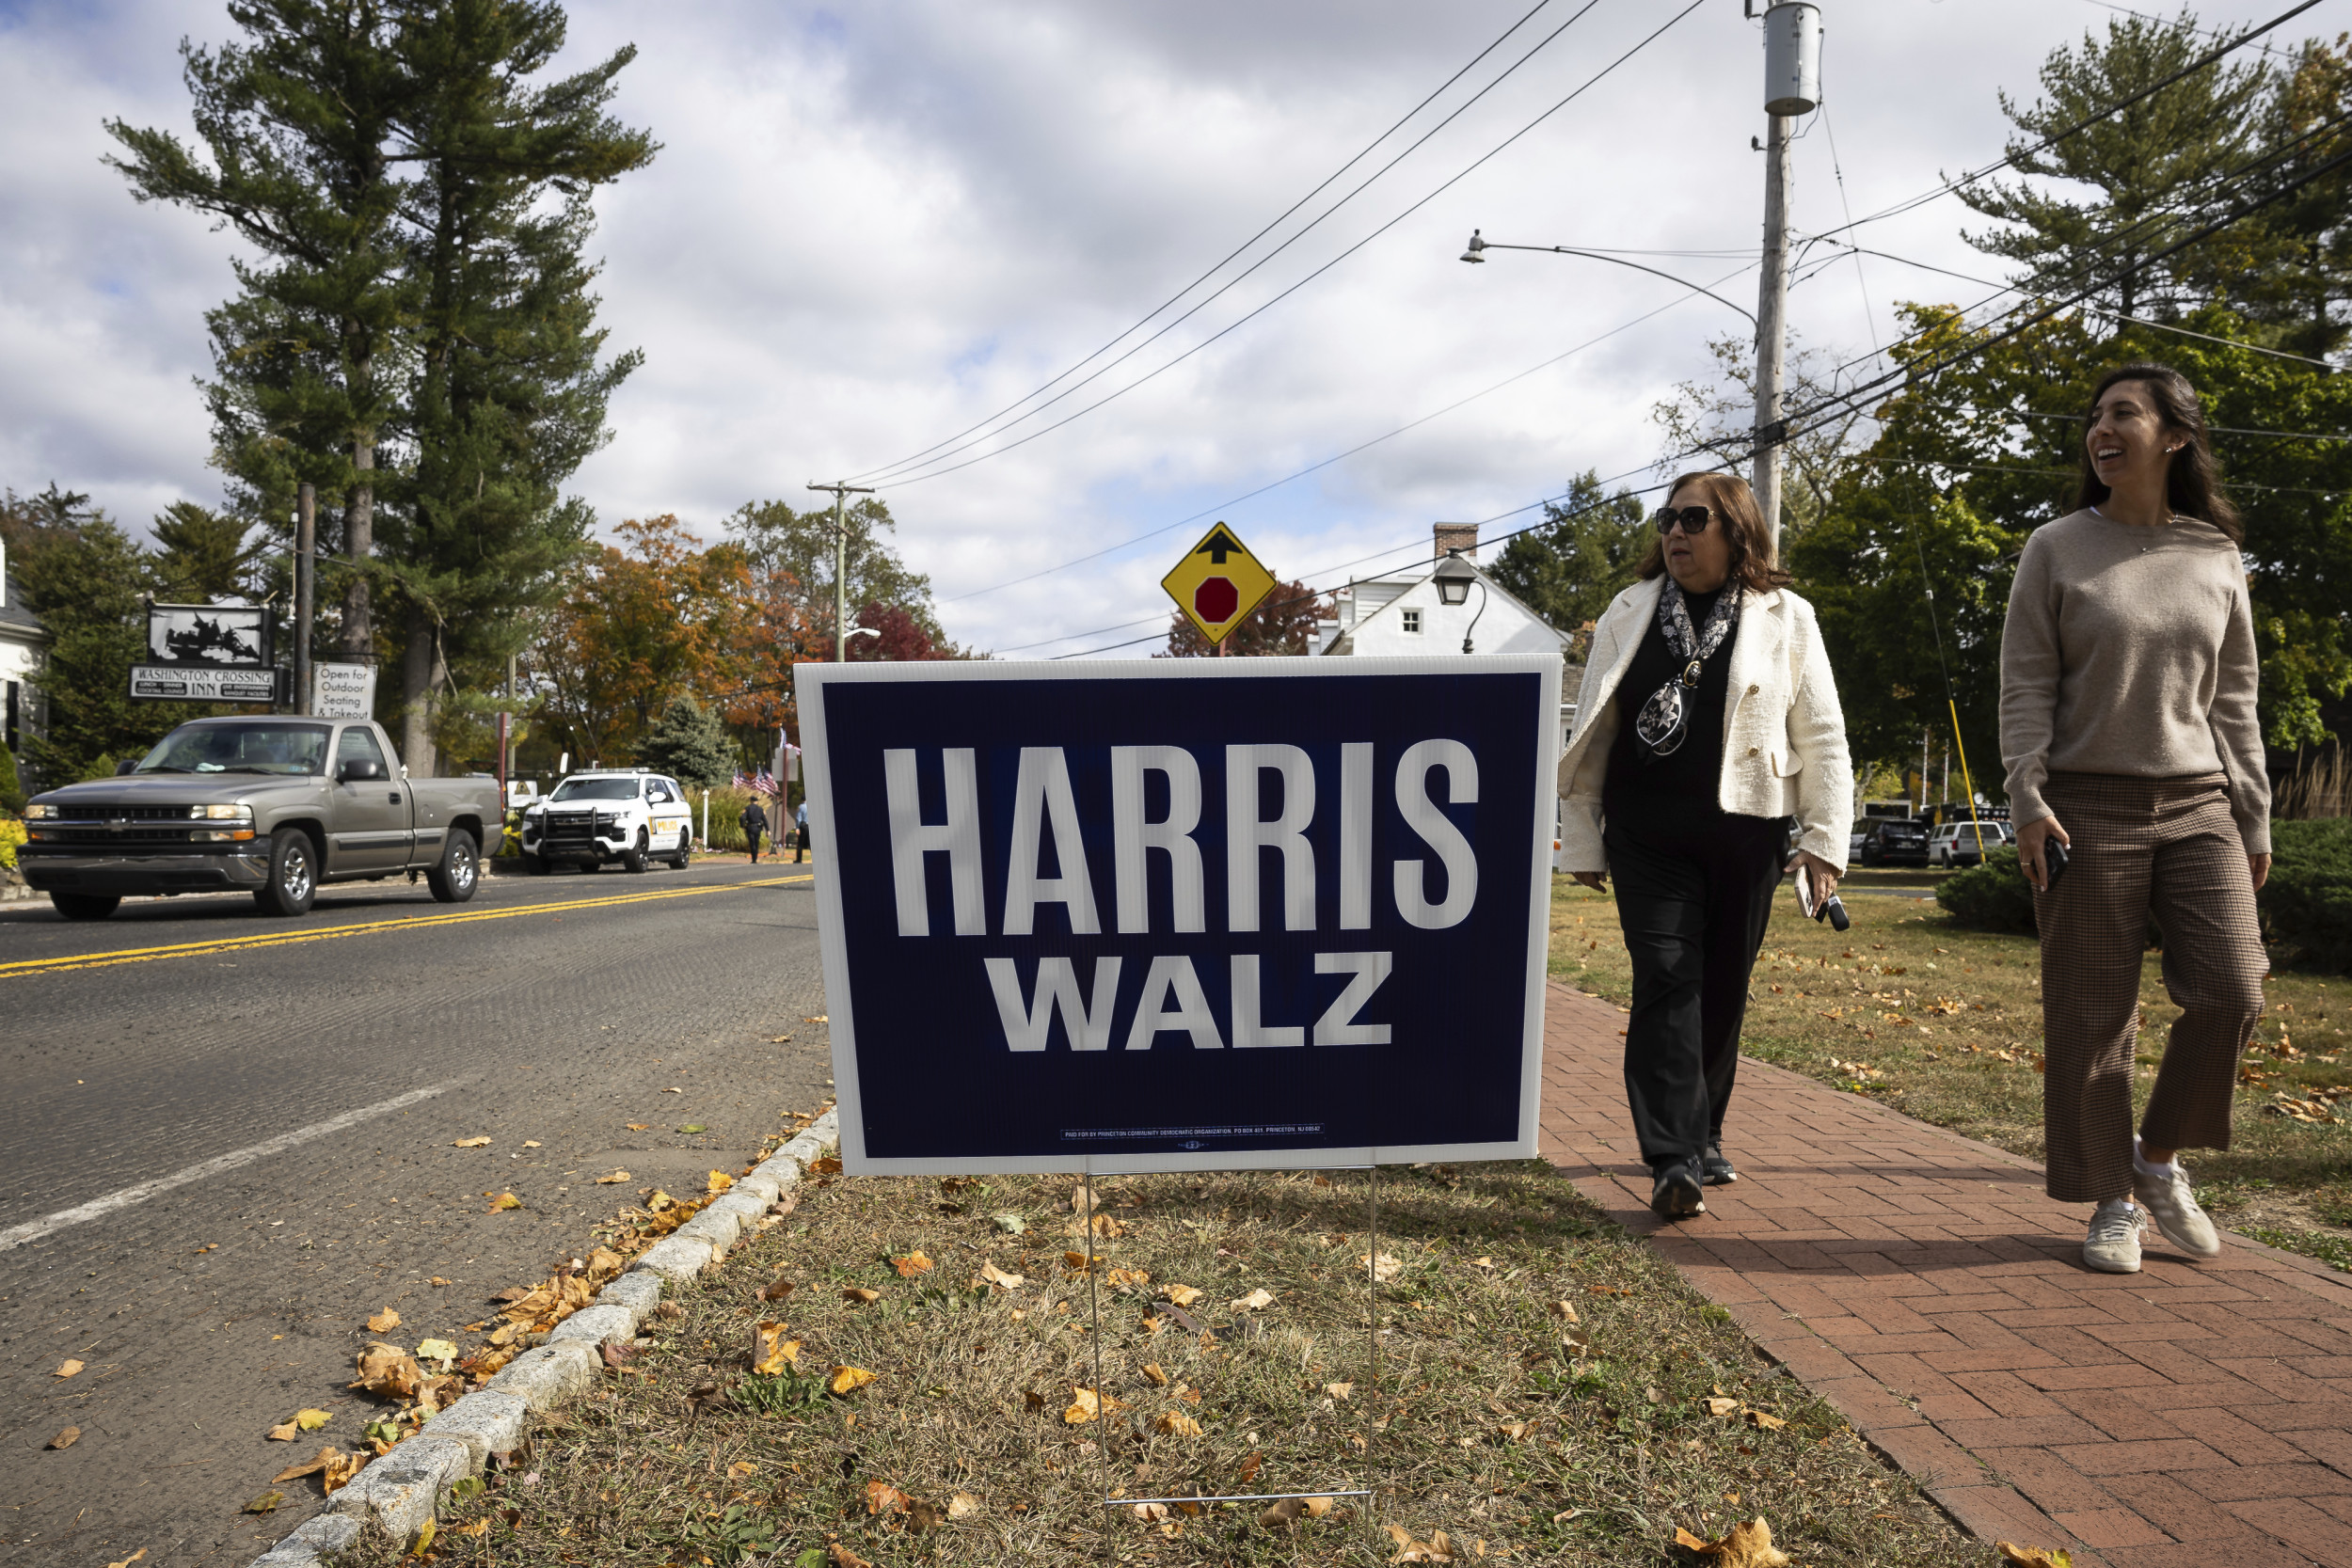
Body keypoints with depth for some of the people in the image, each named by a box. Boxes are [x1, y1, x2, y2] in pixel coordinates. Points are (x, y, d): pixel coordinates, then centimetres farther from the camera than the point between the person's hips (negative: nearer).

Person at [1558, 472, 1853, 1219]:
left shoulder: (1786, 619, 7)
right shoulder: (1629, 614, 11)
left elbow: (1822, 736, 6)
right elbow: (1591, 732, 12)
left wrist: (1825, 838, -2)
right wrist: (1582, 839, 9)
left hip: (1744, 835, 0)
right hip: (1647, 835, 0)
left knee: (1722, 990, 8)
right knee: (1667, 981, -11)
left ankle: (1701, 1138, 26)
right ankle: (1674, 1161, -13)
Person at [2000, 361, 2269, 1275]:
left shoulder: (2215, 557, 10)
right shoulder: (2056, 550, 3)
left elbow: (2233, 700, 12)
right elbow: (2025, 687, -1)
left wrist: (2252, 820, 9)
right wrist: (2028, 798, -12)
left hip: (2197, 805, 3)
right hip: (2089, 806, -2)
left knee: (2233, 989, -9)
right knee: (2092, 1017, -1)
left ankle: (2158, 1157, 14)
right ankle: (2111, 1199, 13)